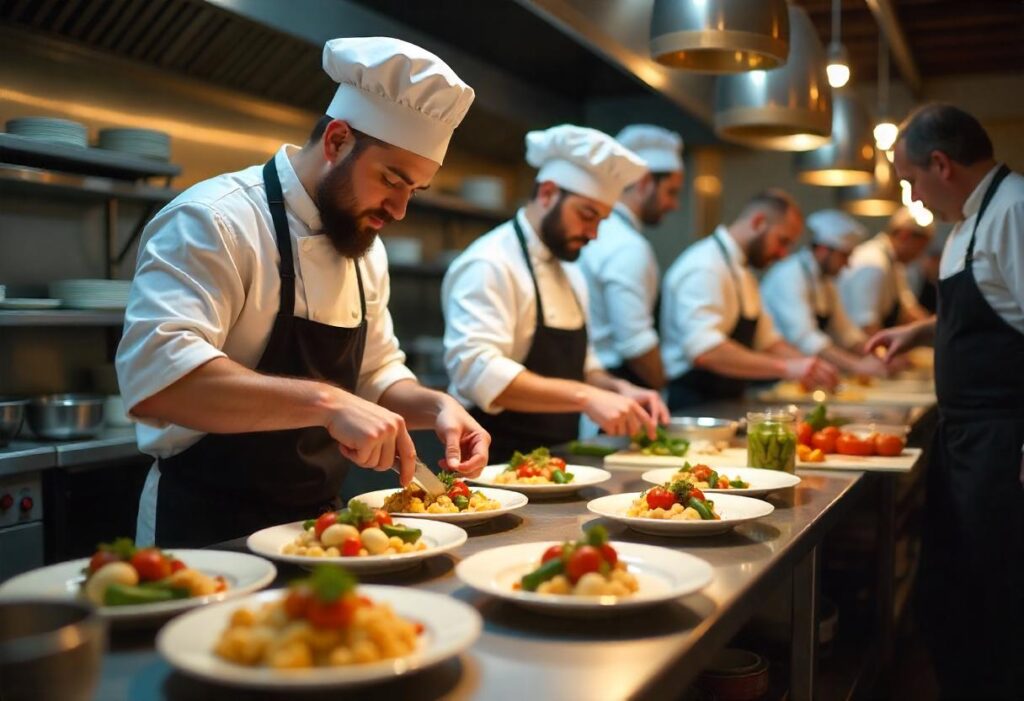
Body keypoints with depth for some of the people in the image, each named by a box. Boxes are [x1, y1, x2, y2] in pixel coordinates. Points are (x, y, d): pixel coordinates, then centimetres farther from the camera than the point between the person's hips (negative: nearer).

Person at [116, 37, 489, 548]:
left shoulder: (365, 248, 8)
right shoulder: (214, 221, -16)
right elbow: (154, 375, -30)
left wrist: (435, 407, -3)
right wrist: (325, 402, -36)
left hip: (314, 526, 7)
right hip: (208, 537, -6)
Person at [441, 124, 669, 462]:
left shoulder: (570, 274, 16)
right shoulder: (488, 265, -12)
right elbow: (477, 371, -24)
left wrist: (618, 389, 4)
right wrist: (585, 396, -29)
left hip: (554, 462, 8)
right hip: (496, 466, -8)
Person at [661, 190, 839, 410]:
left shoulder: (742, 273, 18)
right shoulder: (704, 267, -15)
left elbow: (767, 340, 23)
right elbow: (704, 351, -28)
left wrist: (809, 366, 5)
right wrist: (786, 367, -28)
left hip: (723, 408, 9)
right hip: (691, 408, -9)